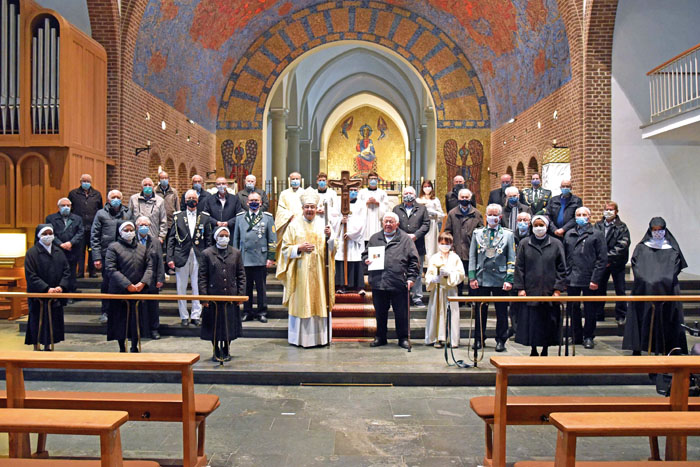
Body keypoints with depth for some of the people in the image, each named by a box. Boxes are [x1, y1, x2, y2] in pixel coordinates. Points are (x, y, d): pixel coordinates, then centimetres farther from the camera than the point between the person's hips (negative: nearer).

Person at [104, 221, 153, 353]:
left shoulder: (143, 248, 13)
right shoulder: (113, 247, 1)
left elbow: (149, 267, 7)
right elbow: (111, 269, -9)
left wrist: (143, 283, -11)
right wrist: (128, 285, -16)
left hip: (139, 291, 3)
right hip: (119, 292, -3)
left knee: (136, 321, 3)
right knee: (120, 321, 3)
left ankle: (134, 348, 15)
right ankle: (122, 348, 16)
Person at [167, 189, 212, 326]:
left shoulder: (204, 217, 7)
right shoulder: (177, 217, 7)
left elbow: (208, 239, 6)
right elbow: (171, 239, 4)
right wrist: (170, 258, -4)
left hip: (199, 257, 0)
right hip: (181, 257, 0)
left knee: (198, 288, 3)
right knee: (181, 288, 5)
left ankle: (196, 315, 13)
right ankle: (184, 316, 15)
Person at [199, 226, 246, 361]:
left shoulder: (236, 253, 6)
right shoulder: (207, 253, 0)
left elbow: (241, 275, 8)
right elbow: (203, 277, -1)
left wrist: (240, 294, 0)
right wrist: (204, 297, -7)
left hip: (230, 296, 2)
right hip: (213, 296, -1)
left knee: (229, 324, 8)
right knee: (214, 325, 7)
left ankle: (226, 350, 25)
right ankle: (216, 352, 23)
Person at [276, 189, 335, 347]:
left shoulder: (322, 224, 8)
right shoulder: (294, 225, 3)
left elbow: (330, 249, 6)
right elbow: (286, 248, 2)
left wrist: (328, 237, -13)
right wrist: (300, 248, -13)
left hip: (318, 271, 2)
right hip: (300, 271, -2)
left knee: (319, 303, 3)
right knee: (301, 303, -1)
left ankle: (319, 336, 12)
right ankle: (300, 338, 8)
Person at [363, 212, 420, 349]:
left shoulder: (405, 239, 6)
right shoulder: (375, 238, 16)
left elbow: (413, 260, 3)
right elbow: (365, 253, 23)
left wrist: (411, 277, -5)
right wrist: (366, 260, 0)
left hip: (398, 283, -3)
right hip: (378, 282, 3)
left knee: (401, 313, 3)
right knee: (380, 312, 12)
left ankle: (403, 338, 16)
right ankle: (380, 337, 25)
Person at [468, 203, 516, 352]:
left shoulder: (508, 234, 5)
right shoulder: (478, 233, 9)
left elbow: (511, 259, 3)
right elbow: (472, 256, 8)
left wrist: (509, 279, -6)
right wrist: (472, 277, 0)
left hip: (500, 280, -1)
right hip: (481, 279, 1)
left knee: (501, 312, 5)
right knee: (480, 311, 7)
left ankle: (501, 341, 16)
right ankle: (479, 339, 18)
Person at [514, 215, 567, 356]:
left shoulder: (556, 244, 5)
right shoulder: (525, 243, 6)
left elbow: (562, 269, 5)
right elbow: (519, 267, 5)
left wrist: (558, 289, -3)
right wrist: (520, 288, -3)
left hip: (550, 292, 0)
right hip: (530, 291, 0)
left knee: (549, 323, 4)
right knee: (531, 323, 1)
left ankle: (545, 350, 19)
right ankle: (533, 351, 15)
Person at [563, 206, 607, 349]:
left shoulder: (597, 234, 0)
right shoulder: (569, 234, 11)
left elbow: (602, 259, -4)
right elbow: (564, 257, 11)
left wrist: (595, 279, -11)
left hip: (589, 280, -3)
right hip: (571, 280, 3)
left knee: (590, 310, 5)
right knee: (573, 309, 10)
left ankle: (588, 336, 19)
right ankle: (576, 336, 23)